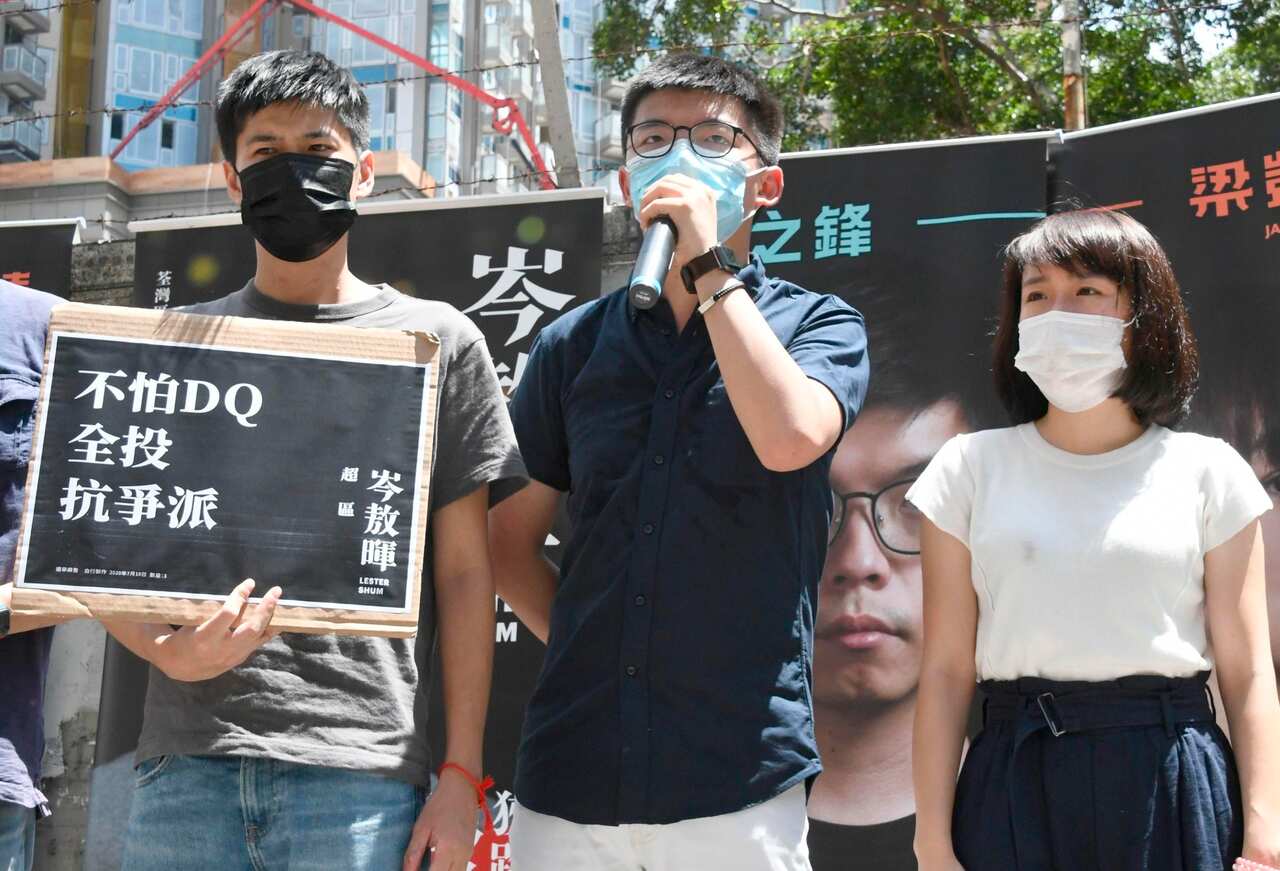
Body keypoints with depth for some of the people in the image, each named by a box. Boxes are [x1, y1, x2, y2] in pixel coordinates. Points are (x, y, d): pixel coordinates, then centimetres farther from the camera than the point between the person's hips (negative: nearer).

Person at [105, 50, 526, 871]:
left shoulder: (436, 341, 7)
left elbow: (464, 571, 6)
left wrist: (463, 772, -1)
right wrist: (167, 648, -11)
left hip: (362, 773, -2)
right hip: (188, 762, 2)